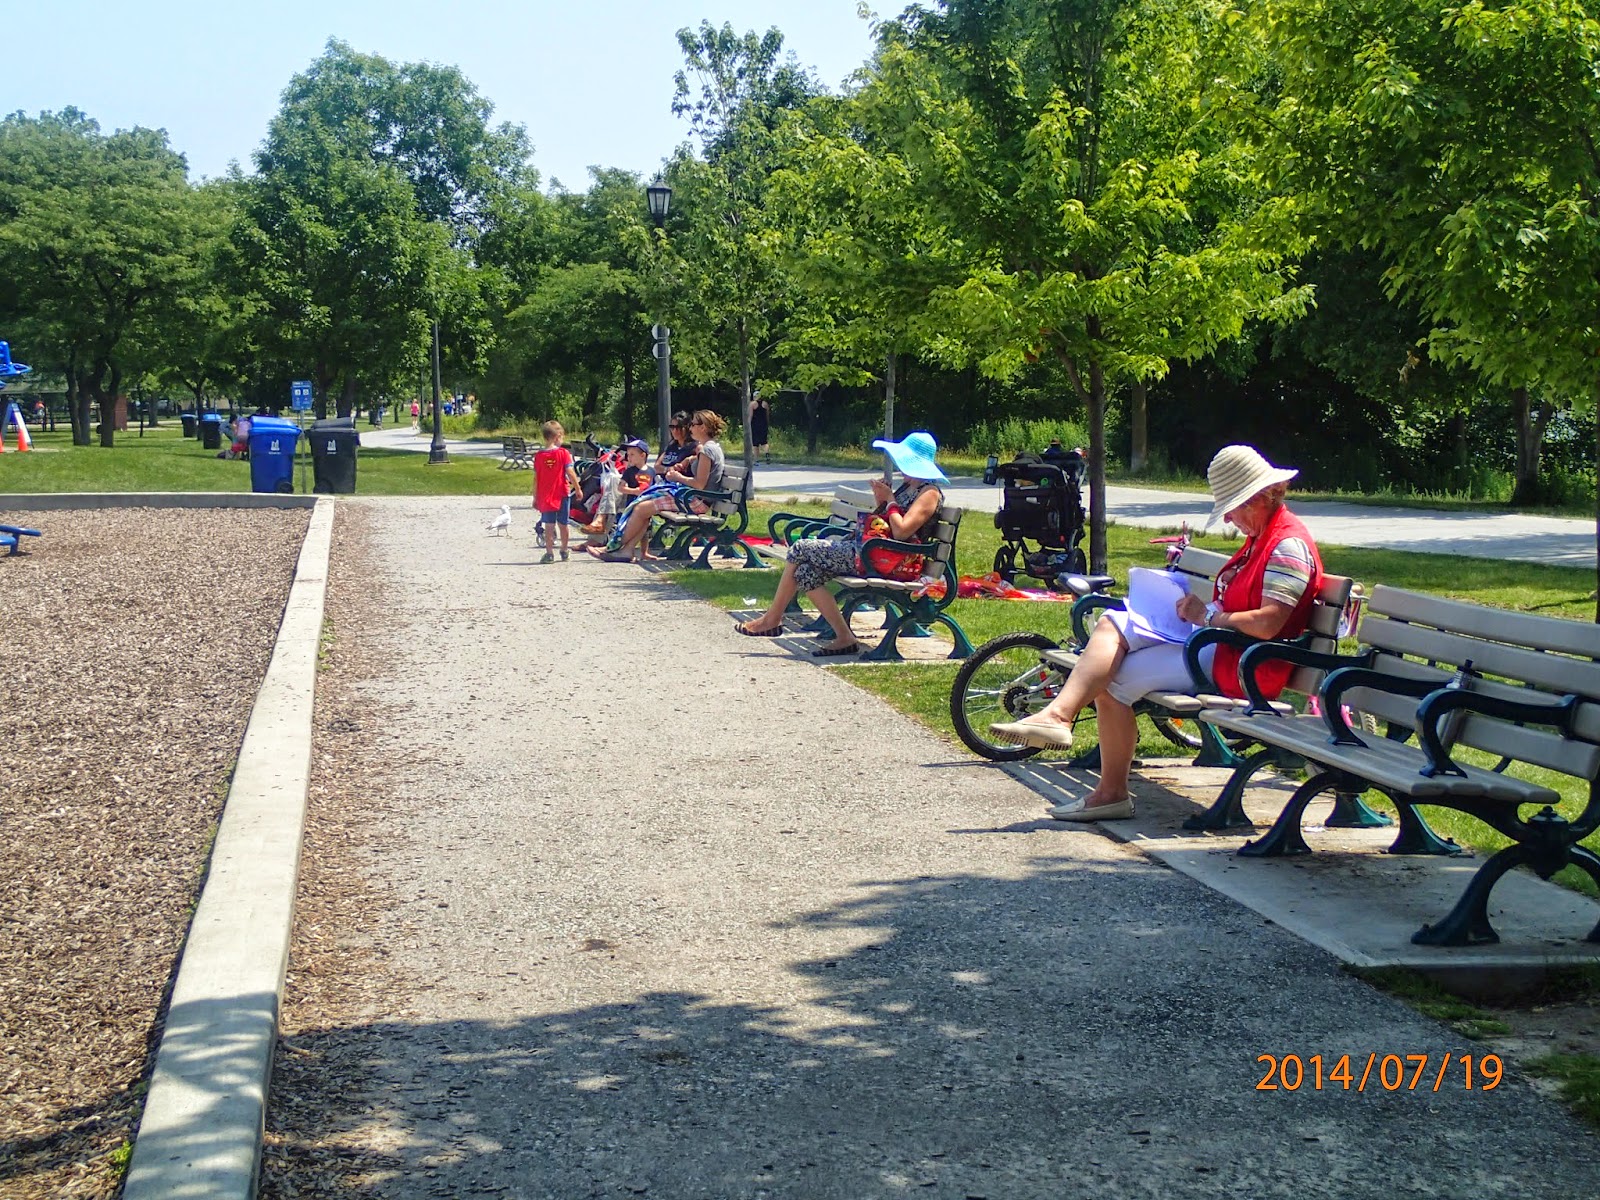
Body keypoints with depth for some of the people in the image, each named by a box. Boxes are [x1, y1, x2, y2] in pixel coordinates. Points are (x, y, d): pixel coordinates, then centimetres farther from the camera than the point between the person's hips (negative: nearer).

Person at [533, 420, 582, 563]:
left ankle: (549, 553, -5)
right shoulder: (564, 453, -7)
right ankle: (564, 552, 24)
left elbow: (536, 478, 1)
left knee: (548, 526, 1)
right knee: (563, 524, 13)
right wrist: (577, 489, 1)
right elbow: (570, 473, -11)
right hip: (562, 494, -1)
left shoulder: (539, 456, 0)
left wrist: (535, 497, 9)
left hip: (545, 496, 1)